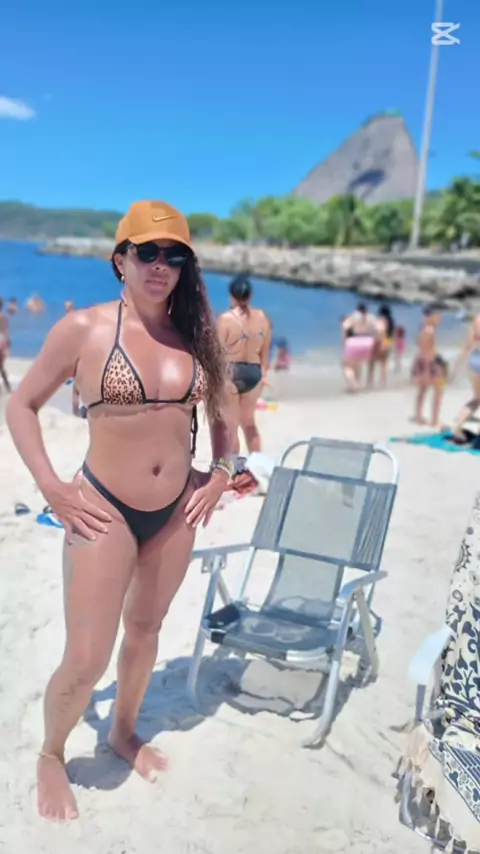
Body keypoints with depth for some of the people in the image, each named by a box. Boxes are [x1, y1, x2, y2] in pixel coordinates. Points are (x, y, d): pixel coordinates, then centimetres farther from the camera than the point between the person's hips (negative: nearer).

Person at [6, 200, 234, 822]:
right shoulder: (83, 329, -11)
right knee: (86, 660, 1)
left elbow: (221, 411, 14)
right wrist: (52, 488, -11)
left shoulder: (194, 333, 0)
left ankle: (124, 733, 47)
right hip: (105, 510, -4)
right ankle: (52, 755, 33)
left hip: (176, 510, 4)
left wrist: (221, 474, 3)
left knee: (146, 626, 21)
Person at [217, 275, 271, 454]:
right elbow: (265, 350, 9)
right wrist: (263, 373, 20)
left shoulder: (225, 319, -13)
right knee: (248, 420, 23)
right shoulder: (262, 317, 1)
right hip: (254, 372, 5)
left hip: (231, 371, -5)